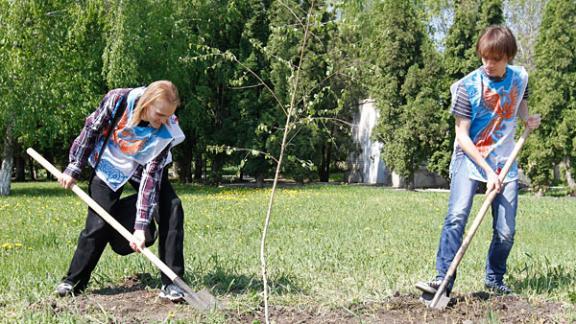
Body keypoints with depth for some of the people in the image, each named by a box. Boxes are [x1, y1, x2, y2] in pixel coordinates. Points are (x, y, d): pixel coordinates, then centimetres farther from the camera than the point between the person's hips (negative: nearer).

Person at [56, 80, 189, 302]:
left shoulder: (166, 132, -31)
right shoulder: (117, 101, -32)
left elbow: (151, 176, -30)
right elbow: (91, 130, -14)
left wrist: (141, 226, -34)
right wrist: (73, 169, -8)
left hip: (145, 167, 1)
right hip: (110, 165, 0)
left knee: (172, 211, -18)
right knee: (98, 223, -6)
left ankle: (171, 283, -10)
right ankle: (73, 282, 14)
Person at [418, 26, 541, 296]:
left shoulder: (520, 78, 0)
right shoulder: (468, 86, -14)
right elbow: (461, 136, -12)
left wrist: (528, 119, 3)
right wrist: (488, 170, -19)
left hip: (505, 163, 4)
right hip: (470, 158, -4)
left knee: (506, 231, 3)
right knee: (457, 216, -24)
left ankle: (494, 279, 26)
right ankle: (443, 279, -23)